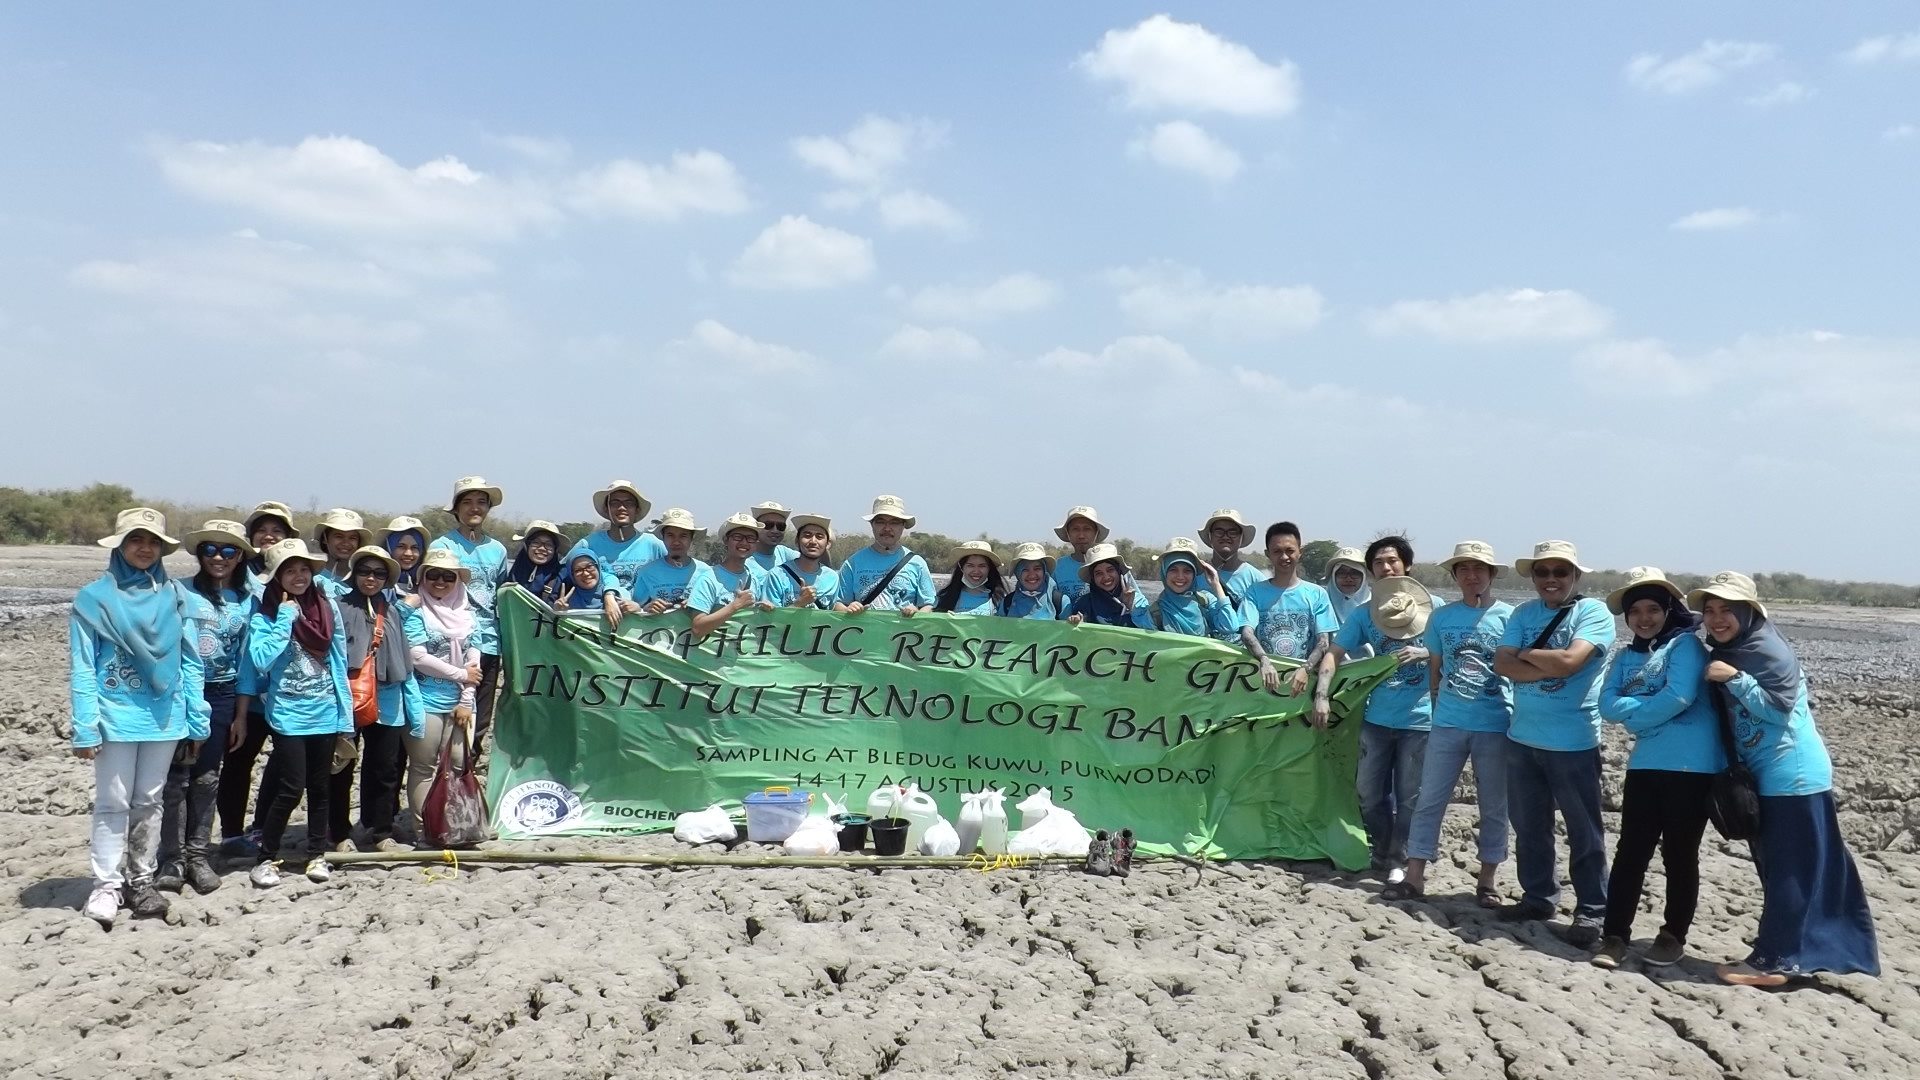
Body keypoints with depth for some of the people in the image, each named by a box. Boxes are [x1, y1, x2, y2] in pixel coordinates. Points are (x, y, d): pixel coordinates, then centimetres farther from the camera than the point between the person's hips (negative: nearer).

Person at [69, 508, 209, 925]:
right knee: (113, 803, 1)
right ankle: (106, 885, 10)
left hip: (164, 716, 3)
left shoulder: (174, 596, 4)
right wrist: (85, 728, -10)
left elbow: (191, 661, 7)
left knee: (149, 802, 13)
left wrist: (197, 719, 4)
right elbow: (83, 669, -4)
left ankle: (141, 880, 24)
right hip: (116, 717, -3)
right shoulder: (94, 598, -4)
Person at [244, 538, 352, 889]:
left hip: (325, 713, 4)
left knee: (321, 787, 12)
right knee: (291, 788, -7)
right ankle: (266, 859, 9)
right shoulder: (265, 615, -6)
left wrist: (345, 713, 6)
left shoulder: (328, 607, 2)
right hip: (288, 715, -3)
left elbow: (339, 662, 7)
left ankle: (317, 855, 25)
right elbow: (261, 660, -20)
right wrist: (285, 618, -17)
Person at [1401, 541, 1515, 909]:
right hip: (1447, 724, 2)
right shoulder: (1441, 617, 6)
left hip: (1495, 726, -1)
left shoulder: (1509, 616, -1)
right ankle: (1414, 874, 6)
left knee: (1494, 806, 8)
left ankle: (1488, 878, 19)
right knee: (1429, 800, 1)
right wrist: (1439, 710, 11)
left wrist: (1519, 718, 0)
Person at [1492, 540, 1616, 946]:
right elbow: (1502, 663, -4)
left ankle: (1591, 910, 13)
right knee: (1528, 825, 15)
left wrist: (1526, 653, -6)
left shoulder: (1594, 612, -8)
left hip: (1573, 742, -6)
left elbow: (1568, 661, -22)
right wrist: (1550, 667, -16)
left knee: (1583, 830, 3)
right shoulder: (1523, 613, 8)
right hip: (1522, 737, 6)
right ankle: (1538, 897, 29)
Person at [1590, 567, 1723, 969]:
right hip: (1645, 763, 5)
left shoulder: (1685, 644, -4)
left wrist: (1633, 714, -6)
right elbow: (1608, 705, 2)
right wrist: (1649, 705, -14)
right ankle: (1614, 935, 7)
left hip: (1692, 766, -5)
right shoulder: (1625, 657, 13)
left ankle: (1674, 935, 20)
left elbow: (1680, 696, -18)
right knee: (1631, 850, 3)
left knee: (1679, 853, 6)